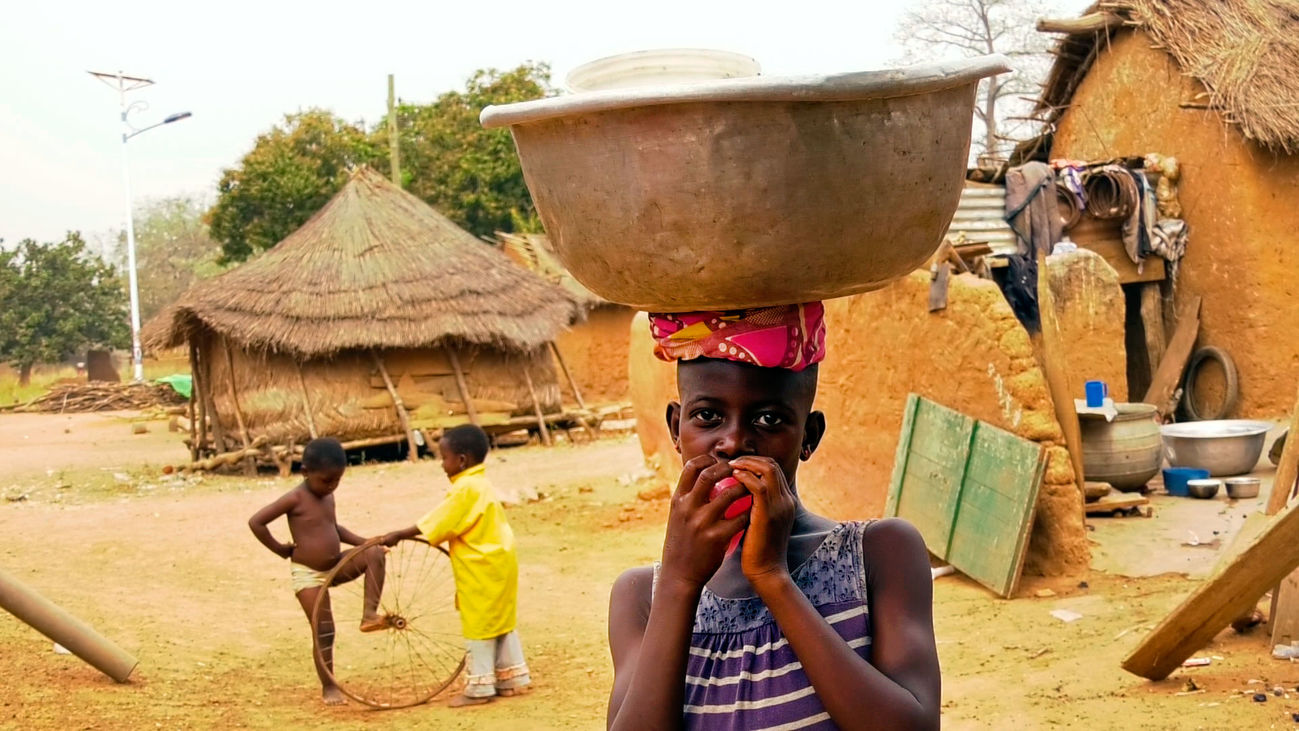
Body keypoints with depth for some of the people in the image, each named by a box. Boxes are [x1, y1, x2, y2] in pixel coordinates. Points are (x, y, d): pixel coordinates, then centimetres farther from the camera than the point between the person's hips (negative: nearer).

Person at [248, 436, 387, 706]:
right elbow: (256, 522, -19)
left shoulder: (327, 495, 6)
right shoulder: (295, 499, -16)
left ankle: (369, 615, -15)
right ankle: (329, 687, 10)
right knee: (324, 631, -4)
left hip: (336, 567, 6)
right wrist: (281, 549, -12)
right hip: (308, 573, -6)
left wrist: (364, 541, 11)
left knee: (374, 553, -16)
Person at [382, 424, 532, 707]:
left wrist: (399, 535, -12)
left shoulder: (466, 488, -19)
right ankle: (514, 678, 21)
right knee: (501, 620, 15)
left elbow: (436, 524, -18)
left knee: (479, 624, -1)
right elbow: (444, 522, 15)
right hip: (499, 563, 10)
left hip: (481, 569, -10)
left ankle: (480, 686, 7)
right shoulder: (480, 484, 13)